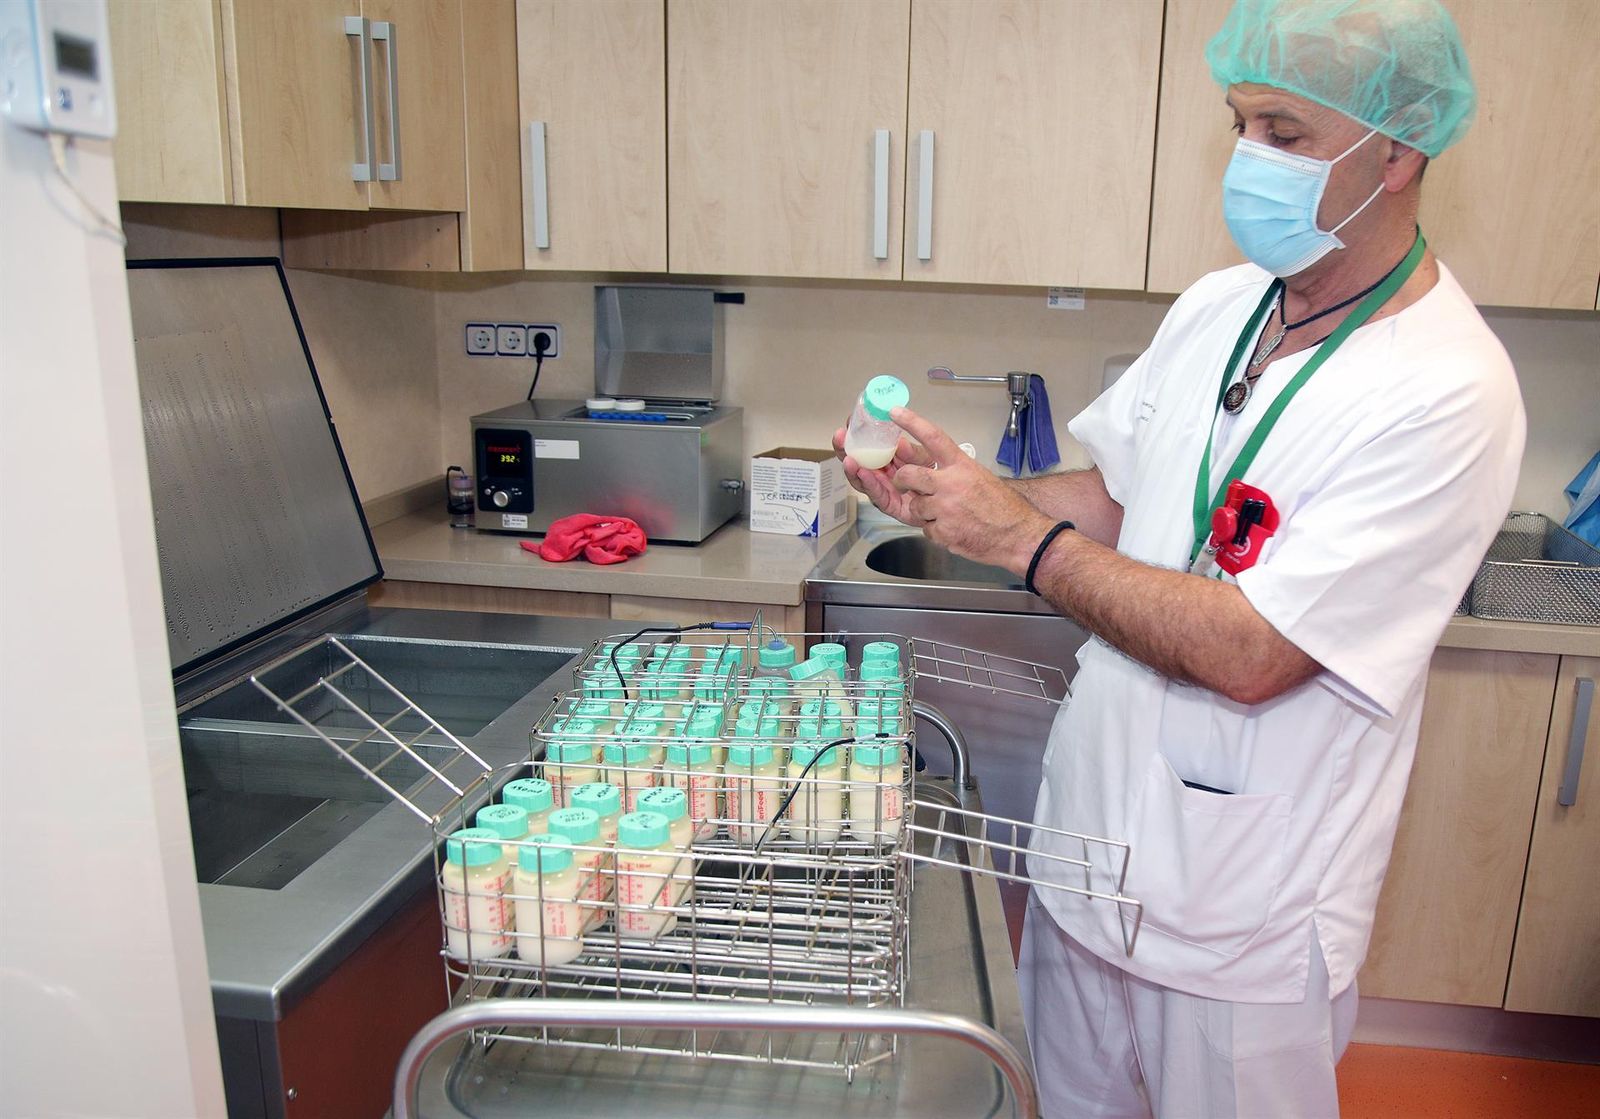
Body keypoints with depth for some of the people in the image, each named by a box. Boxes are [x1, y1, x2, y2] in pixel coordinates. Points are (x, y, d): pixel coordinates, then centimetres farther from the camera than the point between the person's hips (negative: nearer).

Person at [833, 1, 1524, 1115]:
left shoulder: (1449, 392, -23)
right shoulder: (1217, 307, 1)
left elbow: (1252, 652, -27)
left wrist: (1023, 537, -23)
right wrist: (953, 490, -8)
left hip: (1243, 925, -6)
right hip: (1088, 848, 6)